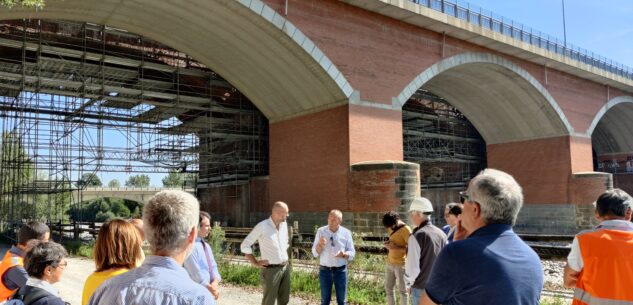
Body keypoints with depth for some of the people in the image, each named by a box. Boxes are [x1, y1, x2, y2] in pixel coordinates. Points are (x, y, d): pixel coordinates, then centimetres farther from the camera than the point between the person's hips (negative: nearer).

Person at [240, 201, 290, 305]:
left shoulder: (284, 224, 5)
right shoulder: (262, 226, -15)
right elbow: (245, 246, -11)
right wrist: (255, 263, -9)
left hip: (285, 267, 6)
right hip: (271, 270, -6)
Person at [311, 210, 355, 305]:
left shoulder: (346, 233, -4)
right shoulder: (321, 231, -4)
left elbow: (352, 253, -1)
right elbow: (315, 253, -4)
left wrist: (344, 254, -22)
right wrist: (320, 244, -24)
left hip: (341, 270, 0)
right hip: (325, 270, 0)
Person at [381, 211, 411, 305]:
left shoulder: (406, 229, -15)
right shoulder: (391, 228, 9)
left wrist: (396, 247, -26)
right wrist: (388, 244, -1)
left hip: (401, 264, -8)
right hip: (389, 263, 8)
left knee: (402, 290, -1)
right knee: (388, 288, 13)